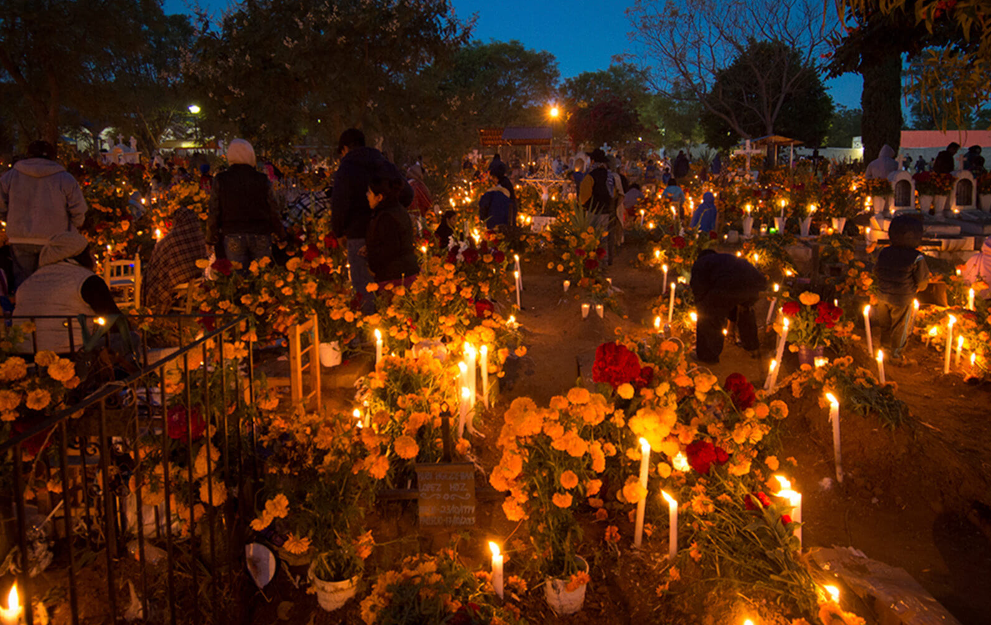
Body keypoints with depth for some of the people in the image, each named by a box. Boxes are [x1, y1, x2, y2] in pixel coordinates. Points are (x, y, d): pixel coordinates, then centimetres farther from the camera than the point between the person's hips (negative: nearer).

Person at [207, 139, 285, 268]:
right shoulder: (262, 180, -1)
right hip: (260, 236, 0)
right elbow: (273, 212, 1)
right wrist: (281, 235, 11)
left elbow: (214, 213, 0)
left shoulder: (220, 180, -1)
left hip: (232, 237, 0)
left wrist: (211, 238, 8)